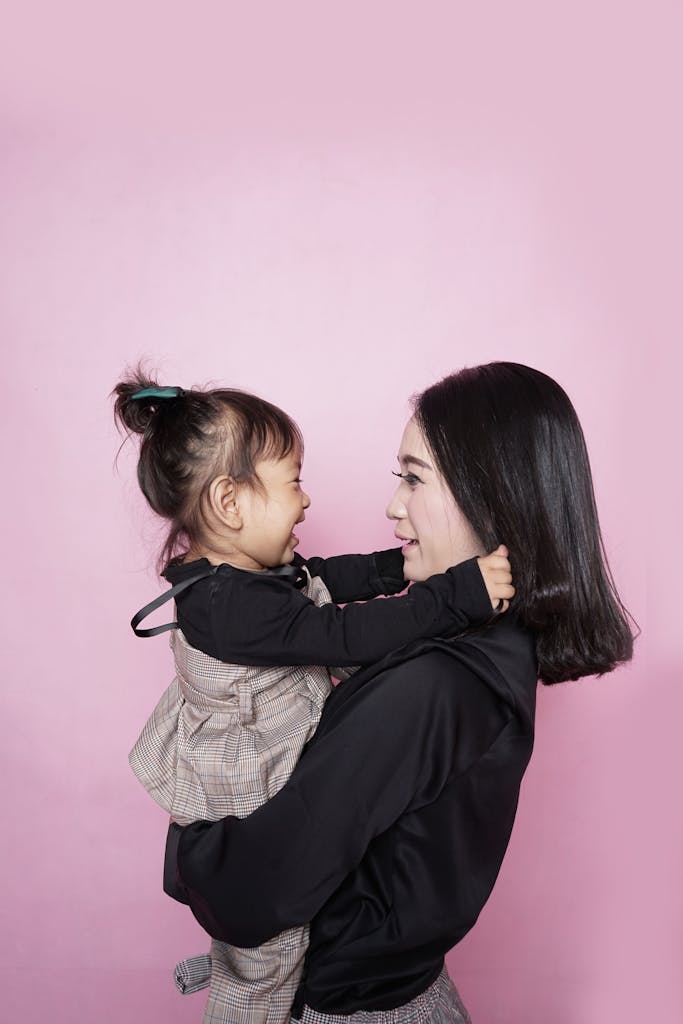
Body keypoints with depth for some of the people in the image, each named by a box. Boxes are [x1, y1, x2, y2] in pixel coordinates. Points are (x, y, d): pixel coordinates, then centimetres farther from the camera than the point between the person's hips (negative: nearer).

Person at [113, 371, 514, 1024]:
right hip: (251, 814, -9)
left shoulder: (249, 570, -6)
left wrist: (402, 567, 0)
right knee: (267, 956, 16)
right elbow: (347, 635, -39)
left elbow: (330, 576, 8)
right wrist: (460, 594, -37)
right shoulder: (230, 606, -36)